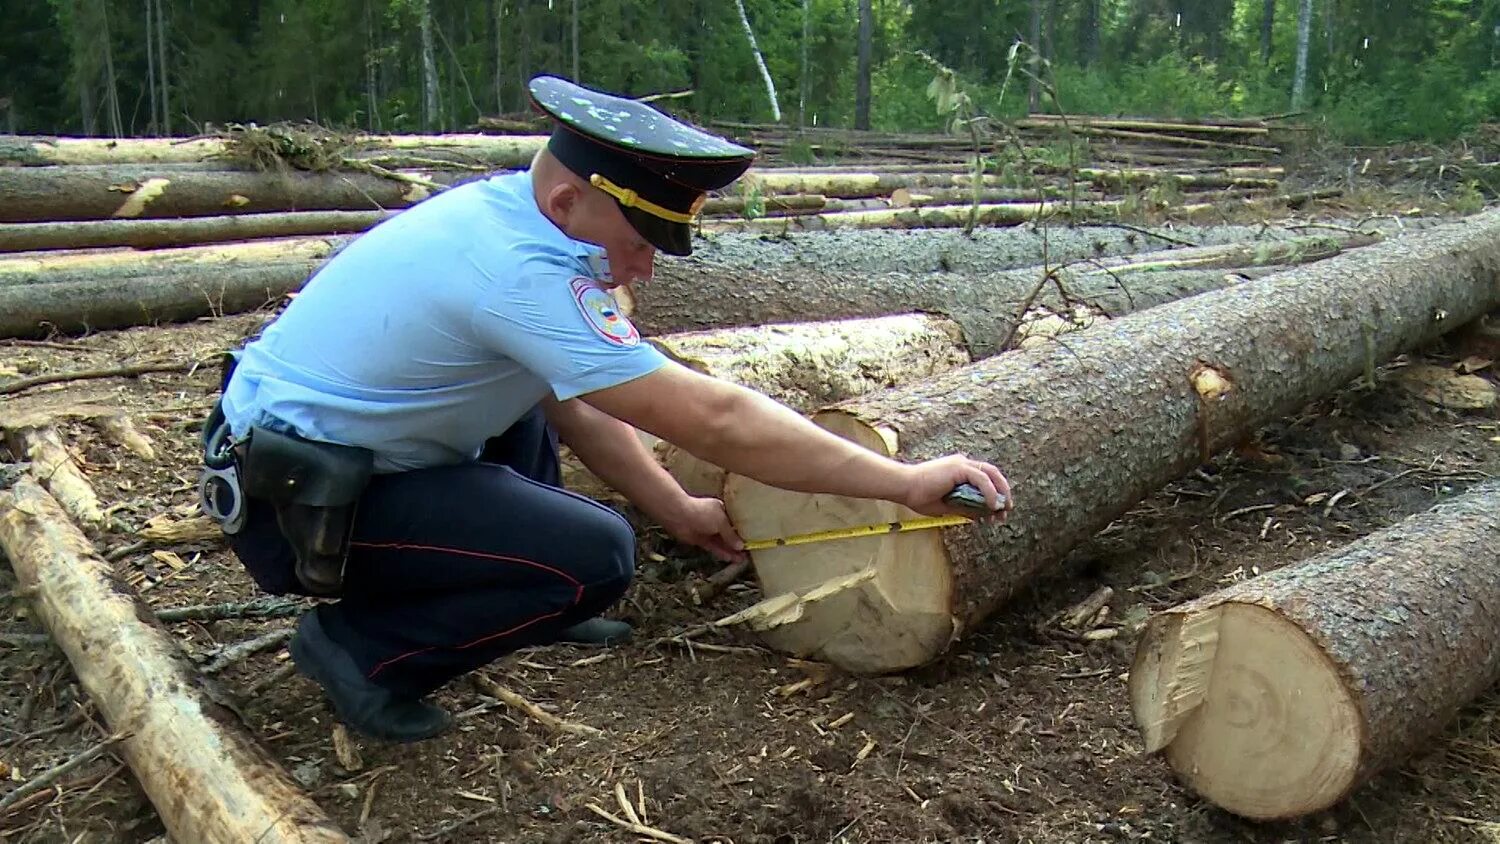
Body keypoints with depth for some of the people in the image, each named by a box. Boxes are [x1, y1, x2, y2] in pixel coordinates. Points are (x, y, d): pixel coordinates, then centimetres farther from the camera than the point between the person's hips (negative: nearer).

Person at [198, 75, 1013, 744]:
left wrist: (676, 510, 11)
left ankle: (528, 595, 23)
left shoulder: (507, 211, 0)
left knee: (530, 389, 21)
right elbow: (716, 420, -29)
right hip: (294, 500, -10)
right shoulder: (522, 274, -28)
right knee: (599, 559, -17)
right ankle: (364, 651, -3)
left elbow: (574, 402, 10)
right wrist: (907, 481, -23)